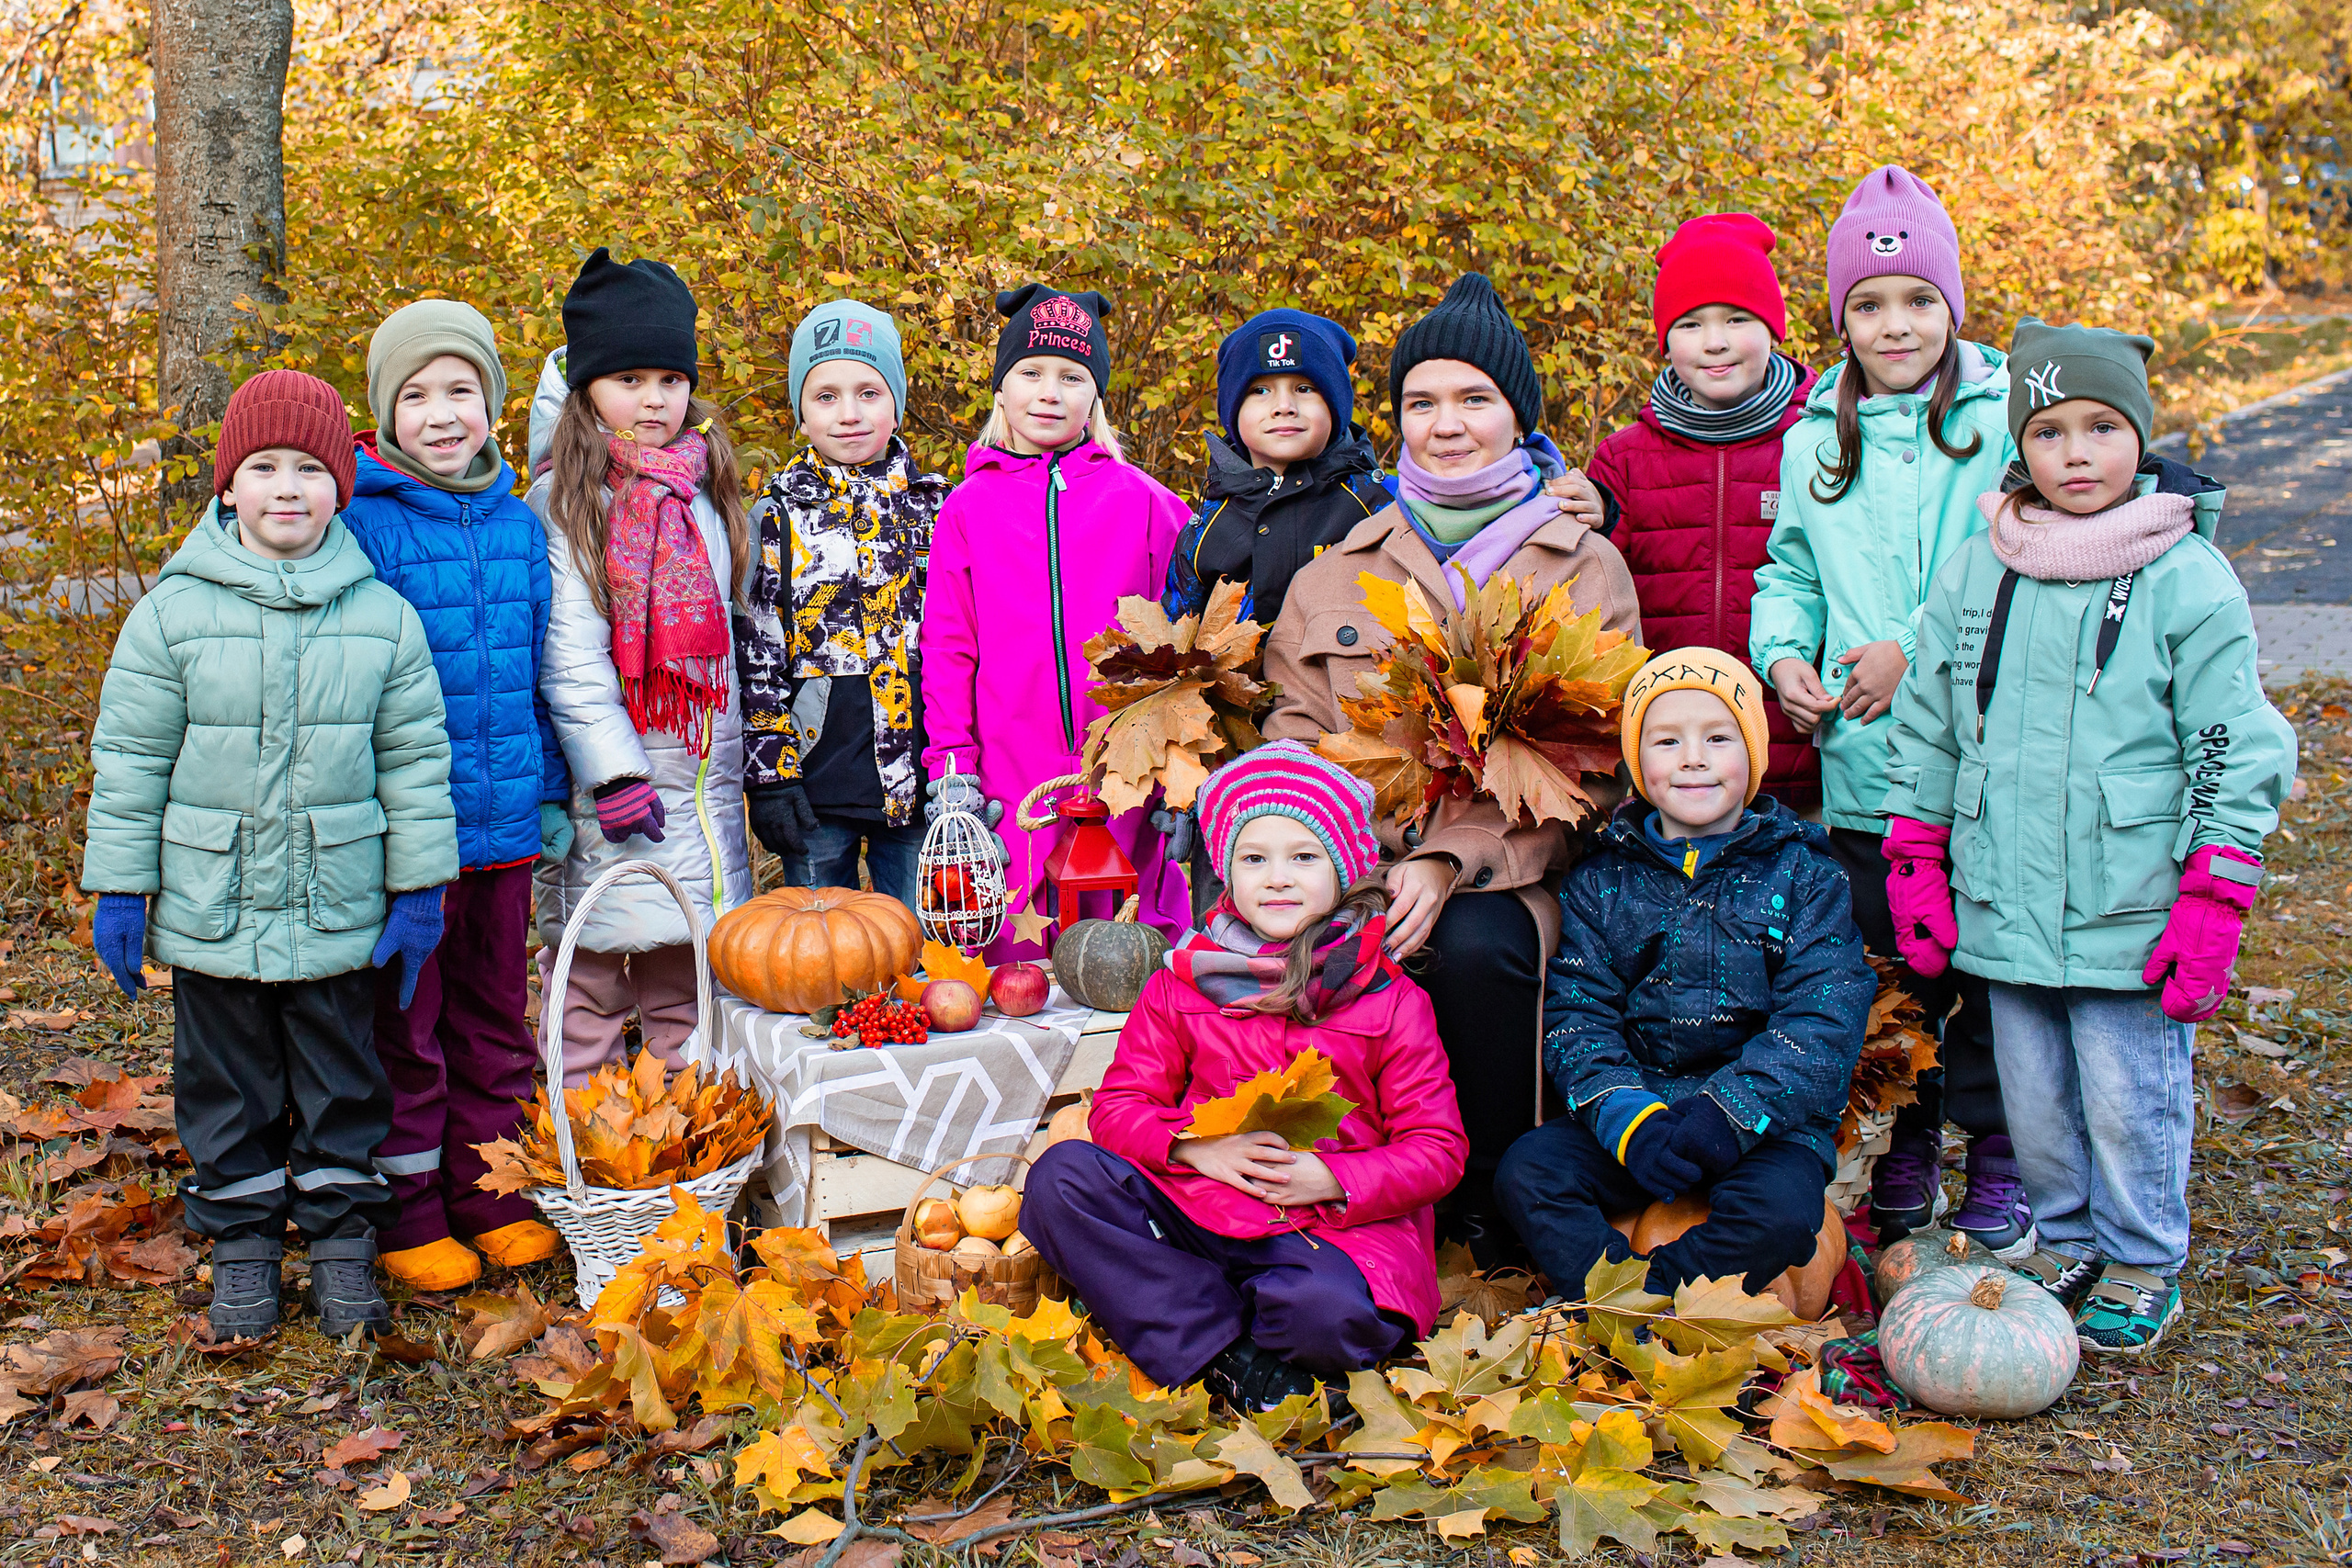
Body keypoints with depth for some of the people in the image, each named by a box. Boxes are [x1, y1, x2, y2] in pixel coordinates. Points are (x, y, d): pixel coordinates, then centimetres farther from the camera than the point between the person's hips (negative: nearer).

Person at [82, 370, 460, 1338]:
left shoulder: (383, 616, -2)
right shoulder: (173, 613, -5)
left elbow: (414, 758, 3)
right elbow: (130, 759, 1)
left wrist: (419, 887, 2)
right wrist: (119, 889, 0)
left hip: (340, 914, 0)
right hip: (212, 911, 0)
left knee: (344, 1083, 11)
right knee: (227, 1083, 13)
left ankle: (343, 1234, 26)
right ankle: (242, 1237, 28)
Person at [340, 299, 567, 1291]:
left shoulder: (517, 521, 5)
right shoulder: (363, 522, -10)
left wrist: (551, 792, 11)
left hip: (504, 823, 5)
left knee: (495, 1015, 15)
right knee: (404, 1026, 7)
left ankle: (487, 1192, 29)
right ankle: (409, 1214, 19)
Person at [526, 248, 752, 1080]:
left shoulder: (703, 492, 12)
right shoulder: (565, 503, -6)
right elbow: (570, 653, -11)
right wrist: (612, 772, -18)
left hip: (702, 777, 5)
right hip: (611, 787, -5)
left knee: (689, 983, 10)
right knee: (589, 987, 2)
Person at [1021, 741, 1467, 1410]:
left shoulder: (1391, 1001, 4)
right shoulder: (1181, 985, 10)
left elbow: (1437, 1148, 1)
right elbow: (1118, 1107, 8)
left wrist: (1333, 1180, -16)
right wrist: (1195, 1145, -13)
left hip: (1334, 1225, -3)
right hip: (1194, 1207, 3)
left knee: (1328, 1310, -37)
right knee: (1062, 1177, -21)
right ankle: (1229, 1360, -23)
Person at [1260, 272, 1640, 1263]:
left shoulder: (1584, 568, 7)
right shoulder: (1339, 568, 16)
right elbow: (1295, 732, 14)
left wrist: (1453, 861, -17)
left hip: (1512, 868, -2)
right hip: (1356, 857, 2)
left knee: (1474, 948, -34)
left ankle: (1485, 1207, -11)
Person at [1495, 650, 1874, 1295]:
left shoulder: (1804, 874, 3)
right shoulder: (1600, 878, 9)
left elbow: (1824, 1018, -7)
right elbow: (1576, 1014, 1)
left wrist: (1731, 1110, -21)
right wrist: (1626, 1117, -18)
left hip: (1765, 1117, -2)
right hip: (1628, 1112, 2)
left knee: (1781, 1214, -32)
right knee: (1526, 1173, -21)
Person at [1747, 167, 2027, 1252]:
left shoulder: (2006, 421, -4)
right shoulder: (1814, 443, 10)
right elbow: (1790, 572, 15)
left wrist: (1922, 650, -17)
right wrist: (1782, 654, -6)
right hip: (1861, 765, 3)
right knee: (1883, 964, 13)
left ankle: (1998, 1157, 23)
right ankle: (1903, 1151, 30)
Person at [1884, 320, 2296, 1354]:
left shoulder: (2190, 580, -6)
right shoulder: (1973, 573, 4)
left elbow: (2235, 752, -5)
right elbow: (1926, 726, 12)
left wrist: (2213, 904, -9)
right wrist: (1915, 864, 8)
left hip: (2130, 914, -3)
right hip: (2005, 909, 4)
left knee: (2131, 1103, 5)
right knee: (2034, 1099, 15)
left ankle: (2141, 1270, 26)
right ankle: (2065, 1244, 34)